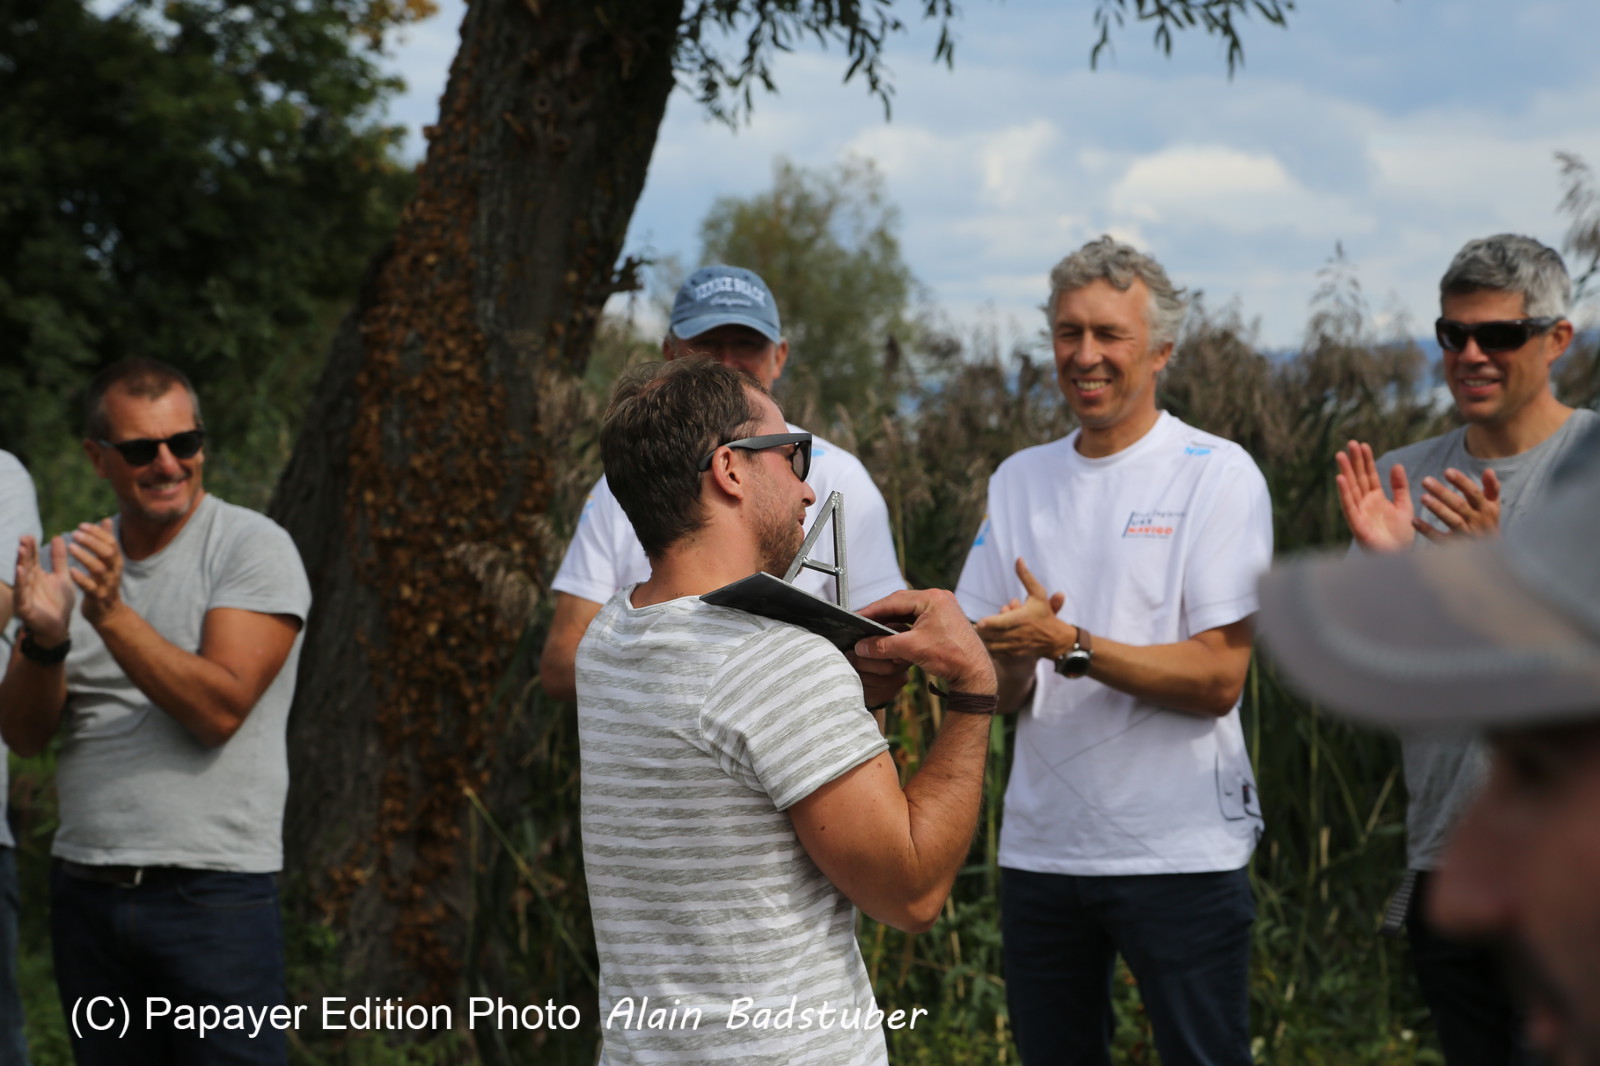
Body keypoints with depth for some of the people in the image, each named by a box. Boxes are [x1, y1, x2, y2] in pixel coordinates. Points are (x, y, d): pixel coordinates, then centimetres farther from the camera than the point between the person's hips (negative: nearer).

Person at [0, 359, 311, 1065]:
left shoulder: (253, 548, -4)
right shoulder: (69, 560, 11)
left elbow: (219, 710, -16)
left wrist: (112, 613, -24)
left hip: (213, 892, -5)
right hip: (86, 892, 5)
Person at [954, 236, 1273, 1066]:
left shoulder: (1217, 475, -5)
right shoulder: (1019, 480, 10)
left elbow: (1218, 680, -13)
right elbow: (996, 692, 8)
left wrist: (1069, 645, -22)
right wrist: (1014, 661, -15)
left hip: (1179, 851, -4)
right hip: (1040, 844, 5)